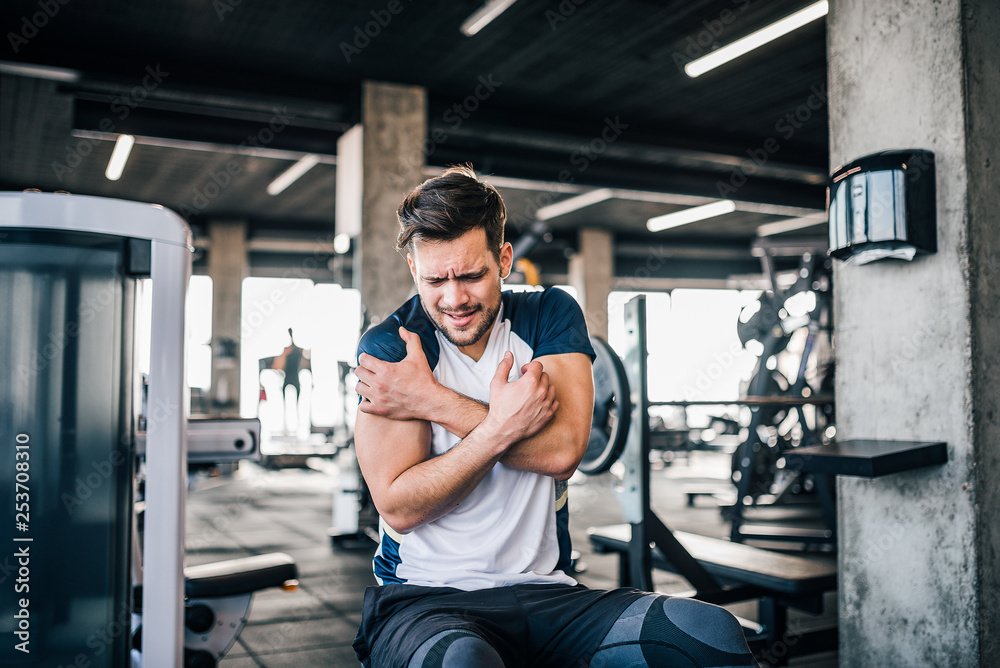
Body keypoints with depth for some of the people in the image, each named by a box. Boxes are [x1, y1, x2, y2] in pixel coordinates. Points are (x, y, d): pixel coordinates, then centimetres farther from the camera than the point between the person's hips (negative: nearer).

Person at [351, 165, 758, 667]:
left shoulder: (551, 315, 5)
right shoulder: (388, 348, -3)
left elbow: (562, 451, -11)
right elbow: (399, 507, -11)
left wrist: (431, 401, -12)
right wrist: (503, 424, -18)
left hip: (544, 591, 3)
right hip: (424, 597, -2)